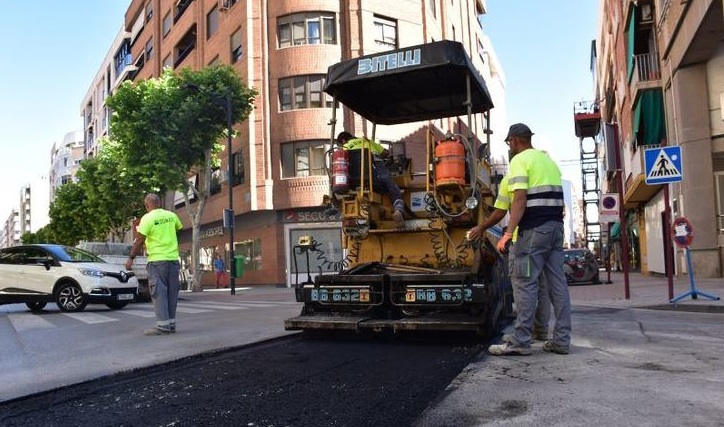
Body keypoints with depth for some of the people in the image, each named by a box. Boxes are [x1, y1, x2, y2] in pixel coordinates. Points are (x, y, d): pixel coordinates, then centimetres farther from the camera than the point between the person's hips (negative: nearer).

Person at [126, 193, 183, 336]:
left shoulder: (147, 218, -8)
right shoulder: (171, 215, 6)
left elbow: (139, 240, -9)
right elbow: (179, 227, 25)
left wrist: (131, 258, -1)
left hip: (157, 260, -5)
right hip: (173, 258, 5)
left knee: (159, 292, -2)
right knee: (172, 292, 10)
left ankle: (163, 325, -5)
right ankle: (171, 323, 15)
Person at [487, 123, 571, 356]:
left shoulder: (520, 160, -5)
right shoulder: (549, 160, 21)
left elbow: (520, 199, -16)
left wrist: (509, 232, -19)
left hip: (534, 228, -8)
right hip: (556, 226, 8)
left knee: (526, 284, -6)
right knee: (557, 283, 7)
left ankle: (520, 341, -4)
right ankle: (561, 340, 10)